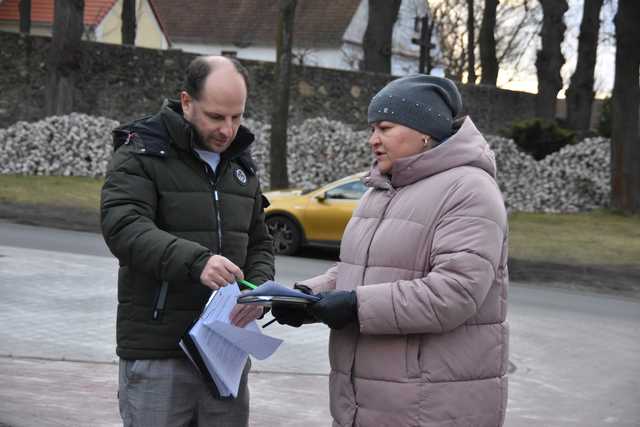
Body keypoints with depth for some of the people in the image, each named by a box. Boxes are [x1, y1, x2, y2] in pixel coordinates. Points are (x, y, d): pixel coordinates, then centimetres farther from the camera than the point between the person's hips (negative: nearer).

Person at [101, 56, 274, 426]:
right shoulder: (140, 155, -5)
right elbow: (123, 227, -21)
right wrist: (195, 260, -35)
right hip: (157, 353, -5)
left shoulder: (242, 165, 15)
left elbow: (259, 243, 18)